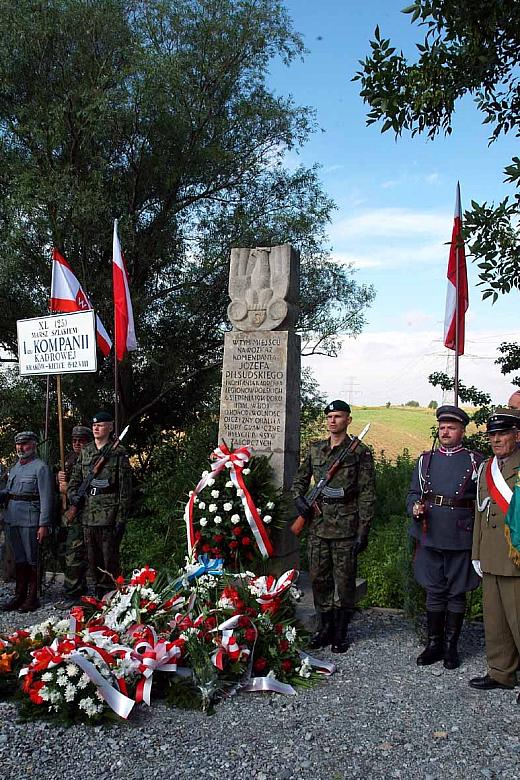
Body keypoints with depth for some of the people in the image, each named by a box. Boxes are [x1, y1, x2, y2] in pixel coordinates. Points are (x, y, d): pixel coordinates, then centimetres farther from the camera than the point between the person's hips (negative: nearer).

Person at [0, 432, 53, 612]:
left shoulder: (41, 467, -8)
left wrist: (44, 524, -18)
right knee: (19, 559, 14)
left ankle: (32, 597, 9)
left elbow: (46, 498, -12)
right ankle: (19, 595, 23)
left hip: (29, 520, -7)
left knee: (32, 559, 1)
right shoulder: (14, 468, 16)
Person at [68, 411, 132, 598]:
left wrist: (121, 518, -11)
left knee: (109, 559, -3)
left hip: (109, 514, -6)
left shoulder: (119, 453, -4)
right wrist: (73, 494, 0)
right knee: (93, 560, 13)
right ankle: (99, 595, 25)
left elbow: (125, 489, -7)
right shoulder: (85, 452, 13)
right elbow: (75, 479, 21)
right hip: (88, 514, 6)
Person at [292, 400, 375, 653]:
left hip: (346, 527, -4)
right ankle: (324, 628, 24)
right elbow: (300, 480, 21)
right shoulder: (315, 450, 9)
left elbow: (367, 495, -6)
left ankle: (340, 633, 16)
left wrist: (363, 532, -10)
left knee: (344, 581, 3)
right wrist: (300, 501, 1)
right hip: (318, 525, 4)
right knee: (319, 578, 10)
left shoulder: (360, 453, -4)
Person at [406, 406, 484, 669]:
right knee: (434, 592, 9)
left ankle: (451, 647, 18)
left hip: (461, 539, -2)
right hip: (430, 537, 2)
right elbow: (413, 494, 13)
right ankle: (434, 644, 21)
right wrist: (415, 508, -8)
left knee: (457, 593, 6)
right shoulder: (425, 460, 10)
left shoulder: (475, 461, 2)